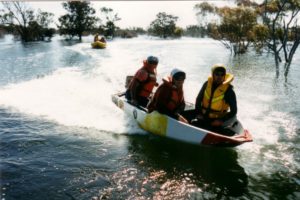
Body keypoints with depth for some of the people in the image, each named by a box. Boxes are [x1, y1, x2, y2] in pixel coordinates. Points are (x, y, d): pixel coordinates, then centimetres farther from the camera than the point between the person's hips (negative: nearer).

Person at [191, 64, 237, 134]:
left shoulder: (228, 90, -8)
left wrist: (221, 121, -12)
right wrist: (198, 113, 2)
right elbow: (198, 99, 14)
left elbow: (233, 111, -3)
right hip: (203, 117, 3)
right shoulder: (207, 84, 3)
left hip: (217, 120, -3)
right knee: (193, 123, -22)